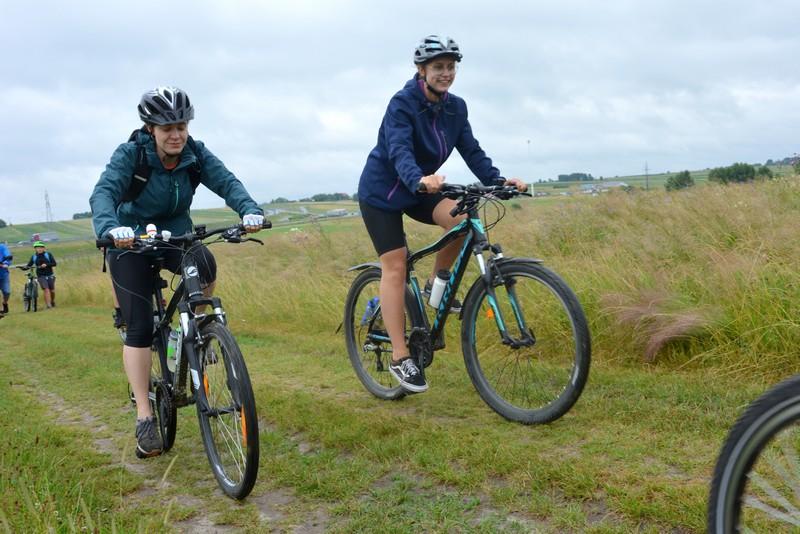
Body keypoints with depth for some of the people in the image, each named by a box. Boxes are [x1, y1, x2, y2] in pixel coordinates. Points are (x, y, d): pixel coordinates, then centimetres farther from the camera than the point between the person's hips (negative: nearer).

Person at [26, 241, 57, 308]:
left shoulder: (48, 255, -2)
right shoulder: (34, 257, 3)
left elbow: (54, 263, -7)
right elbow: (29, 265, 5)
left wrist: (46, 265, -23)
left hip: (50, 275, 0)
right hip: (41, 276, 0)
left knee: (52, 290, 7)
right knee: (46, 290, -16)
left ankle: (53, 301, 35)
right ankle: (48, 305, -17)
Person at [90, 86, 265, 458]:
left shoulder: (195, 155, -11)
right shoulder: (130, 155, -19)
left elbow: (227, 182, -25)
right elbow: (103, 192, -34)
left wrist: (250, 210, -46)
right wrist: (111, 228, -56)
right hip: (131, 242, -2)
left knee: (205, 265, -32)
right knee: (139, 327, -11)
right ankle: (144, 418, -6)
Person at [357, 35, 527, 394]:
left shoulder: (455, 108, -3)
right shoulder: (402, 104, -21)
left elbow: (471, 151, -8)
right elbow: (399, 151, -35)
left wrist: (498, 180, -25)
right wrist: (419, 179, -55)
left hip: (420, 187, 5)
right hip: (382, 191, -5)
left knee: (461, 219, -24)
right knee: (395, 268, -9)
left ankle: (436, 284, 1)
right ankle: (400, 357, -3)